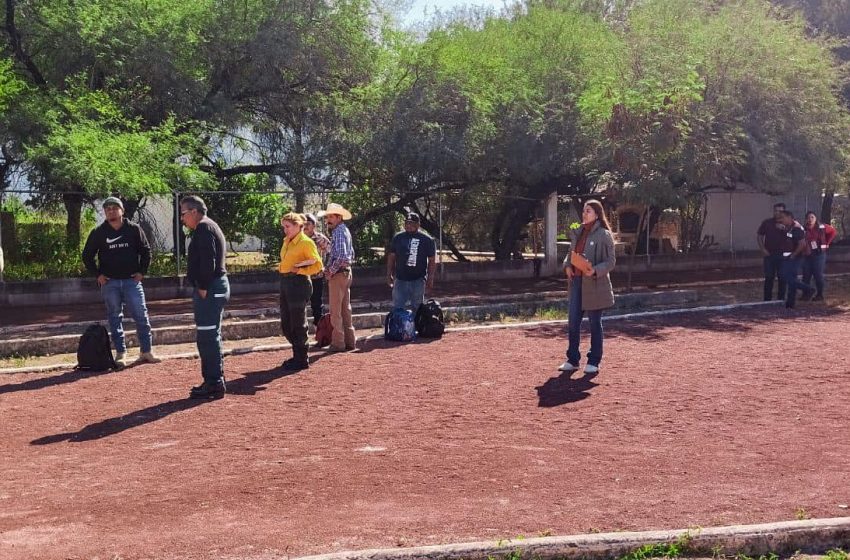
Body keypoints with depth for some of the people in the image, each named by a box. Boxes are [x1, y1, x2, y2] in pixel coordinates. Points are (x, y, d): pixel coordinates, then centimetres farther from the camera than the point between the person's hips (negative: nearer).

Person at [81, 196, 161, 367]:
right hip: (109, 283, 1)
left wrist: (142, 272, 0)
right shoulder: (98, 232, 3)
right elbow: (87, 255, 9)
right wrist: (97, 274, 0)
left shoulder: (134, 229, 2)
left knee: (141, 316, -2)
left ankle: (146, 351, 6)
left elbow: (146, 251, 8)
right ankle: (121, 353, 10)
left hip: (132, 280, 0)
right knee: (115, 318, 4)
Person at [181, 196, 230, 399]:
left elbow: (208, 260, -21)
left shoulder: (203, 228, -11)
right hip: (215, 287, 11)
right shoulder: (209, 227, 21)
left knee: (208, 337, -9)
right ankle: (214, 381, 22)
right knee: (210, 337, 15)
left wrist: (203, 288, -18)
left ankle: (214, 384, -6)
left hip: (210, 289, -11)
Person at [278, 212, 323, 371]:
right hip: (285, 282, 9)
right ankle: (298, 355, 25)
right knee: (286, 325, 12)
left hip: (298, 283, -9)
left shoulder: (306, 242, -10)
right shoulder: (287, 241, 14)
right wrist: (281, 267, 6)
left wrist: (299, 270, -16)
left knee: (298, 324, -1)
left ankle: (301, 360, 9)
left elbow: (318, 265, -10)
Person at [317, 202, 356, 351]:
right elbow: (351, 254, 21)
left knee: (336, 311, -2)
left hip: (337, 274, -10)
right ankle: (349, 340, 20)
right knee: (346, 308, 15)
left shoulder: (338, 232, -16)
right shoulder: (346, 230, 15)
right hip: (346, 272, 10)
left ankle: (338, 343, 2)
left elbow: (341, 255, -27)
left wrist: (331, 271, -17)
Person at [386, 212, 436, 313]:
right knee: (396, 308, 1)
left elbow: (432, 261, 1)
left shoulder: (427, 240, -1)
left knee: (417, 309, 9)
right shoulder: (398, 238, 5)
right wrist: (389, 274, 5)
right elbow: (391, 257, 10)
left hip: (418, 281, -1)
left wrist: (430, 278, -5)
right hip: (400, 280, 1)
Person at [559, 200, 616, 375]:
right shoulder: (578, 232, 11)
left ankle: (594, 362, 15)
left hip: (594, 285, -6)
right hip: (576, 281, 6)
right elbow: (571, 253, 20)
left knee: (595, 323, 5)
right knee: (573, 322, 6)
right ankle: (572, 360, 17)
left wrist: (595, 271, -24)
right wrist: (567, 265, 0)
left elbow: (610, 261, -9)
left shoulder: (604, 235, -8)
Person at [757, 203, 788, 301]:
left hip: (783, 254, 0)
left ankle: (781, 299, 13)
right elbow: (759, 236, 8)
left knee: (782, 278, 4)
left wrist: (784, 229, -17)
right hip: (769, 254, 0)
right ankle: (767, 300, 9)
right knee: (769, 277, 3)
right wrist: (763, 249, -1)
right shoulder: (767, 223, 4)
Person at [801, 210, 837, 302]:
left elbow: (833, 231, 12)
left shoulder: (822, 227, -3)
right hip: (807, 255, 2)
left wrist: (827, 243, 8)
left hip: (819, 254, -2)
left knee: (818, 275, 0)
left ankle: (820, 295, 9)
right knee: (806, 276, 3)